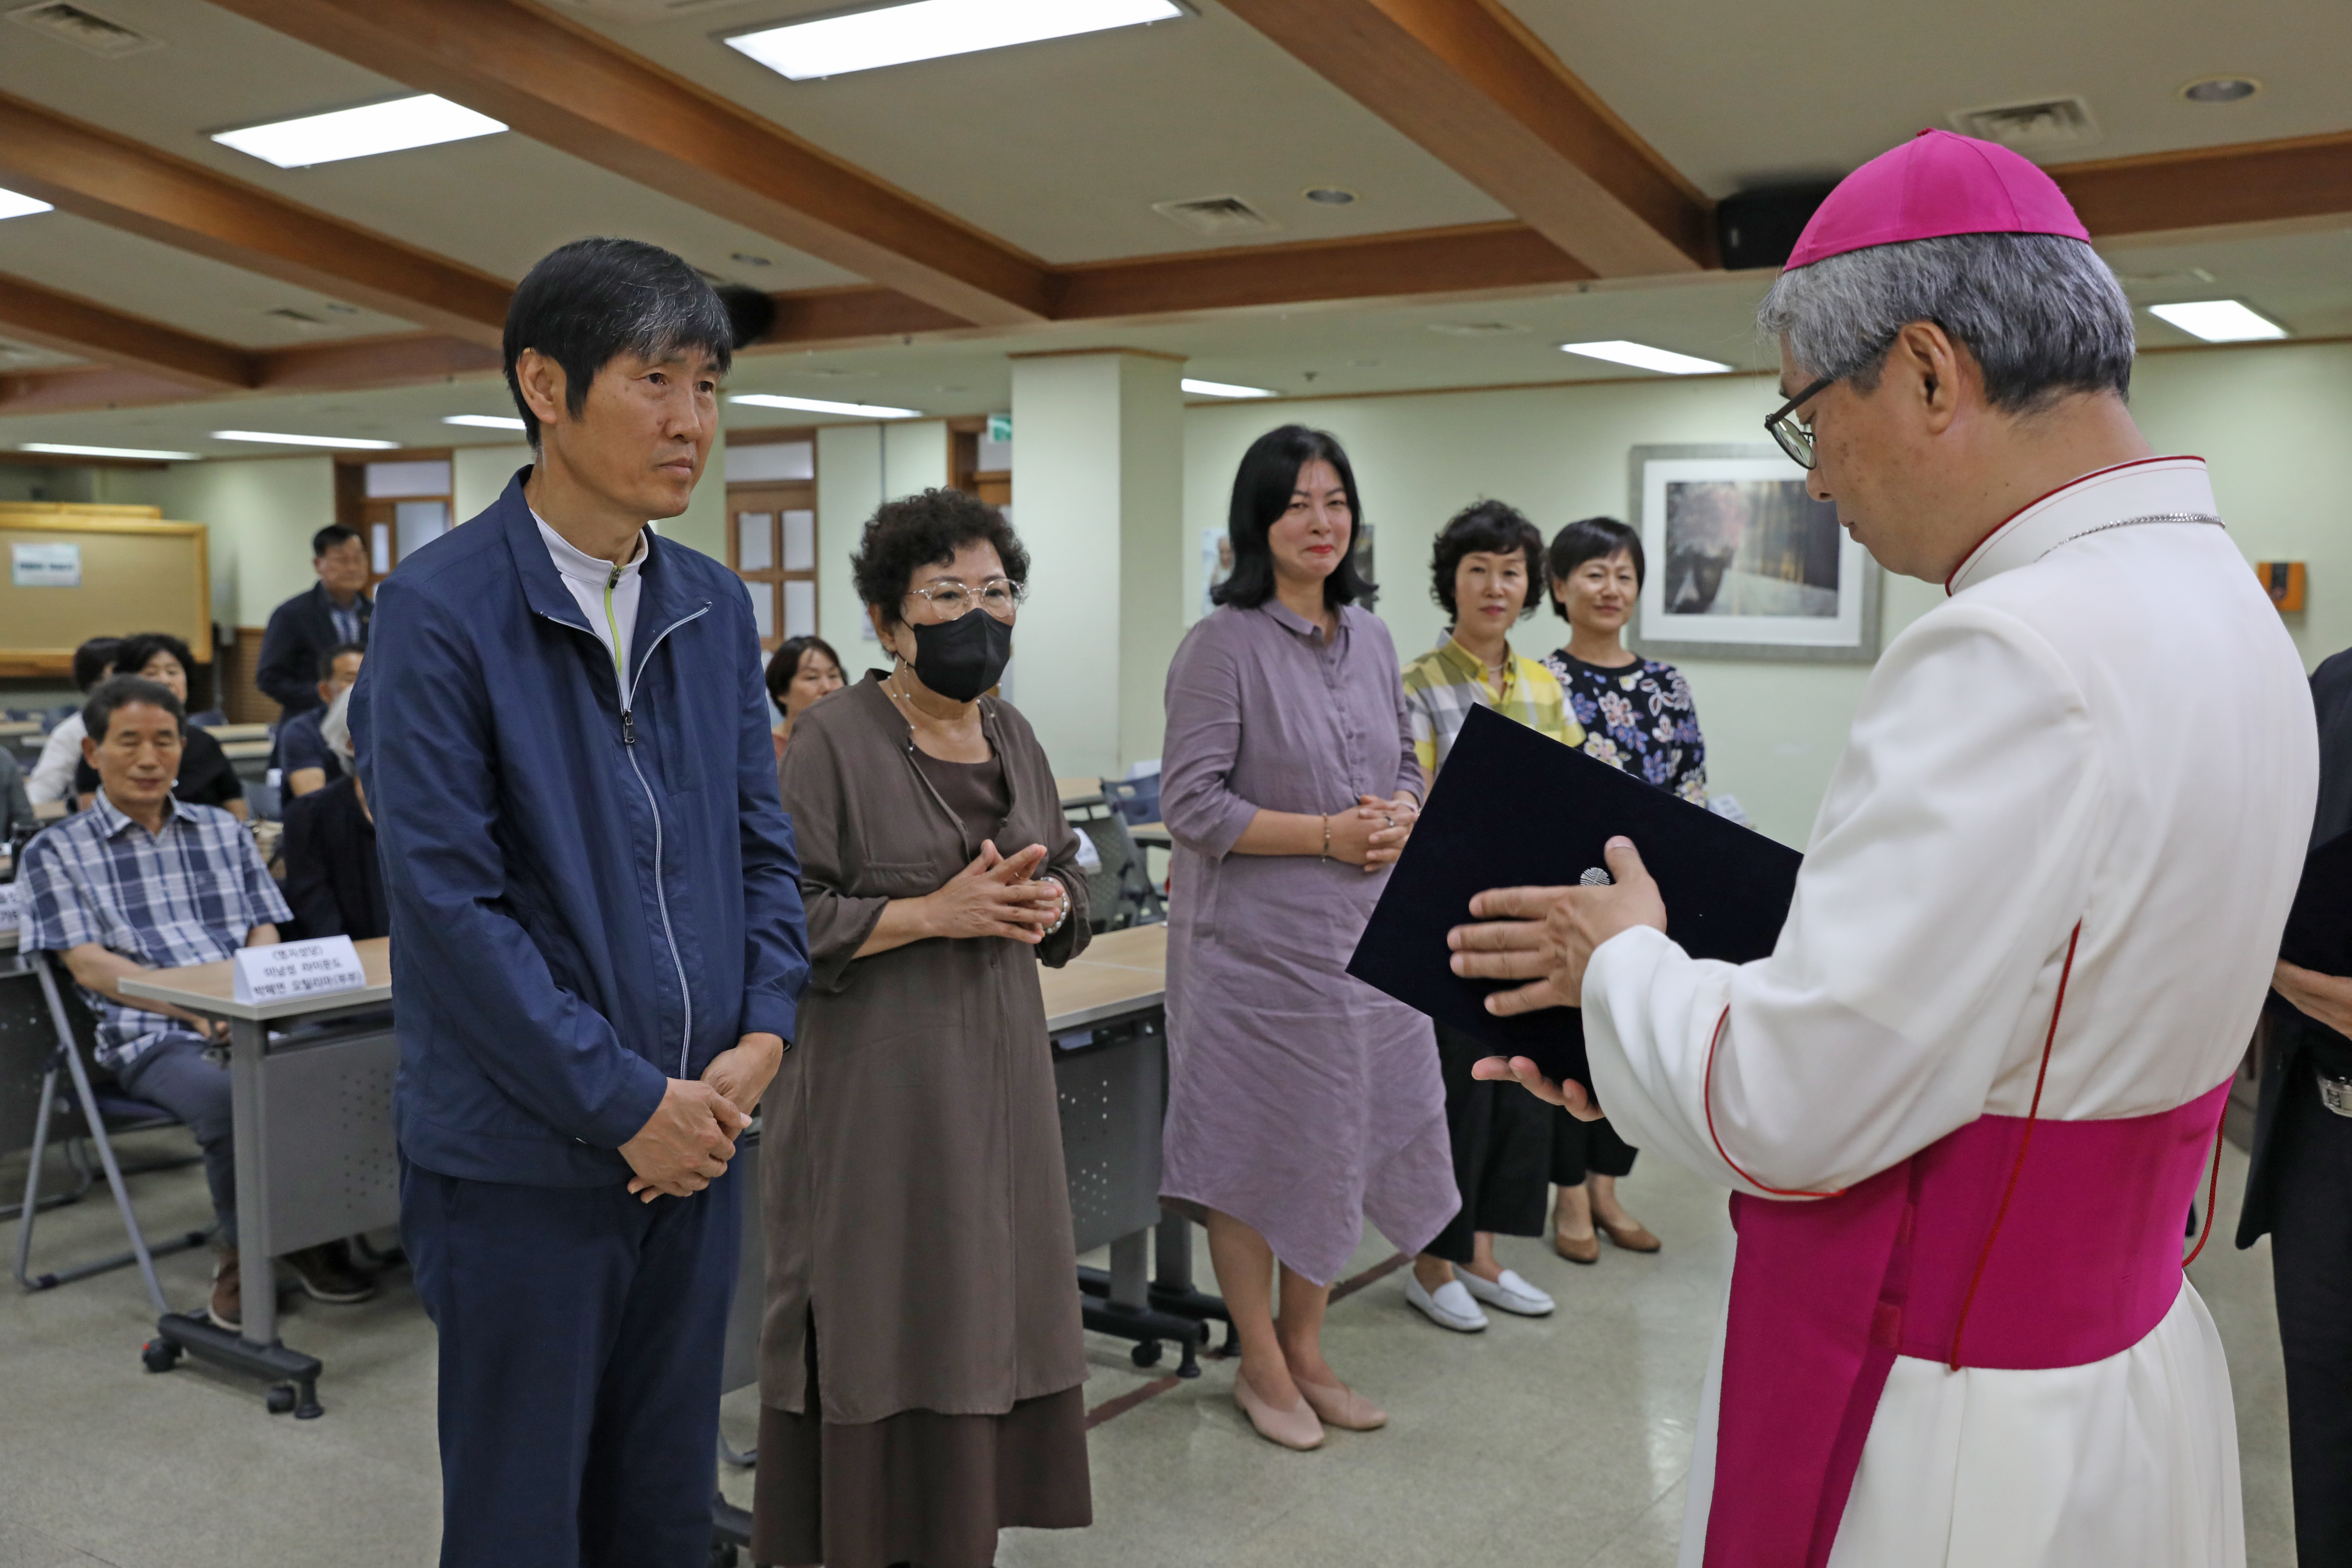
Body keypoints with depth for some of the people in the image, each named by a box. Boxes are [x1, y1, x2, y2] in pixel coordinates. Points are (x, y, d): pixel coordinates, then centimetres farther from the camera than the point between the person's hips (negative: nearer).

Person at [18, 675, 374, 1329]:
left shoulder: (224, 830, 21)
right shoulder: (57, 852, 11)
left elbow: (265, 932, 15)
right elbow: (88, 964, 0)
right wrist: (193, 1006, -16)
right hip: (152, 1040, -3)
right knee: (233, 1100, -36)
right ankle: (242, 1253, -10)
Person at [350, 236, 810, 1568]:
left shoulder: (718, 609, 6)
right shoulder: (440, 610, -13)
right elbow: (447, 899, -17)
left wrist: (760, 1040, -5)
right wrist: (627, 1101, -15)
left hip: (695, 1131, 6)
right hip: (526, 1156, -5)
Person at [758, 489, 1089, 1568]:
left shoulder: (1014, 738, 10)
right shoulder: (835, 738, -10)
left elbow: (1068, 885, 17)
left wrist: (1044, 902, -5)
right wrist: (935, 914, -20)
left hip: (998, 1074, 6)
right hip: (875, 1086, -6)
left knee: (983, 1312, 11)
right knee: (877, 1329, 1)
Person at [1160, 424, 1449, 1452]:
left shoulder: (1370, 638, 10)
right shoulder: (1224, 645, -11)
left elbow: (1404, 764, 18)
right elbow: (1193, 805, -15)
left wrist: (1400, 813, -5)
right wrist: (1329, 836, -18)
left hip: (1363, 933, 7)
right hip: (1257, 937, -6)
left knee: (1339, 1137, 13)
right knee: (1254, 1145, 5)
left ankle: (1305, 1349, 30)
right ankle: (1261, 1364, 22)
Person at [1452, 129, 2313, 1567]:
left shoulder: (2014, 658, -27)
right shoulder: (2218, 601, 5)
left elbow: (1784, 1110, -25)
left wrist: (1621, 962, -5)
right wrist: (1649, 1035, 8)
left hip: (1960, 1444, -9)